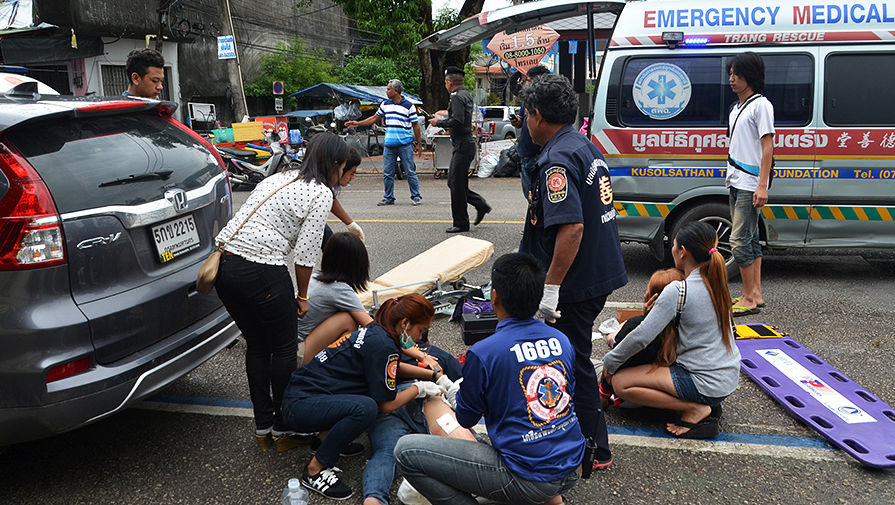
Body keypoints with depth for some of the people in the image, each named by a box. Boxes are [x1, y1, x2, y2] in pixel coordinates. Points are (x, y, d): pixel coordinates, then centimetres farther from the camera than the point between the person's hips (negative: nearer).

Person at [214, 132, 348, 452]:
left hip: (225, 263, 8)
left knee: (256, 346, 20)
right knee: (284, 349, 11)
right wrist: (302, 297, 6)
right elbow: (305, 254, -8)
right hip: (261, 273, -8)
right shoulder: (321, 193, -4)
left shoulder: (279, 178, 19)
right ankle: (283, 429, 23)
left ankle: (262, 428, 30)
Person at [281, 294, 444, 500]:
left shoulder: (374, 332, 10)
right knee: (365, 408, -32)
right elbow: (386, 405, -13)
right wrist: (419, 388, 2)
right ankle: (315, 471, -14)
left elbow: (389, 367, 32)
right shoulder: (383, 345, -19)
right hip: (300, 406, -10)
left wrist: (432, 374, 28)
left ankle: (329, 436, 10)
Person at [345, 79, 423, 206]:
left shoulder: (409, 106, -4)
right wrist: (357, 124, 16)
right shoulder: (385, 104, 11)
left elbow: (415, 125, -1)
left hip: (405, 145, -5)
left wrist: (419, 143, -1)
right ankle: (389, 198, 14)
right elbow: (375, 118, 21)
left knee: (410, 172, -1)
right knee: (387, 173, 4)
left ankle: (416, 197, 9)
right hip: (389, 145, 5)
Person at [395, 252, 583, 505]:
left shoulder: (483, 353, -18)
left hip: (528, 480, -7)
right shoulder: (561, 340, -1)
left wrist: (454, 391, 21)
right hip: (570, 472, 7)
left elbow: (466, 419, -2)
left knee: (406, 451, -5)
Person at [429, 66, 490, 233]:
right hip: (464, 145, 10)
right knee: (453, 182, 16)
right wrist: (447, 113, 33)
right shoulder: (466, 94, 15)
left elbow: (458, 121, -26)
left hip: (462, 146, -10)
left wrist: (439, 122, -13)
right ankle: (481, 205, 20)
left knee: (457, 185, -3)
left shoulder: (457, 97, -15)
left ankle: (461, 224, 5)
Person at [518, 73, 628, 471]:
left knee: (574, 361, 3)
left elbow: (571, 227, -30)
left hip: (577, 281, -10)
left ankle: (594, 449, 17)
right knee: (573, 356, 23)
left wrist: (551, 288, -27)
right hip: (601, 272, 10)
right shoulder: (586, 146, 11)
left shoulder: (557, 160, -21)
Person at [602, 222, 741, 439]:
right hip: (730, 377, 9)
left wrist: (609, 362, -5)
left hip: (706, 383, -9)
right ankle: (706, 404, 13)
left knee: (620, 382, -7)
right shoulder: (716, 282, 5)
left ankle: (695, 409, -8)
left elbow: (641, 337, -19)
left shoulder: (678, 291, -20)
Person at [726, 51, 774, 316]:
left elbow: (767, 148, -14)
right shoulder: (737, 106, 17)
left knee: (739, 239, -10)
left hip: (750, 183, -9)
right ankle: (756, 294, 19)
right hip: (736, 181, 9)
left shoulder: (761, 105, -9)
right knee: (750, 237, 12)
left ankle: (749, 298, -2)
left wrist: (762, 186, -20)